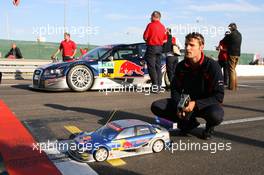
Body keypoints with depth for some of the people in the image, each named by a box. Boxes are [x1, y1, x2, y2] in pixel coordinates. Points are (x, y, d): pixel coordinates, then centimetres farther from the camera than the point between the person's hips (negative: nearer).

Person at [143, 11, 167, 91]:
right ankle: (159, 85, 13)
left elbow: (145, 37, -9)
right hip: (160, 48, 6)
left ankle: (155, 84, -10)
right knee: (158, 66, 10)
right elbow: (165, 40, 10)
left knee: (151, 66, -3)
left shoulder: (150, 25, -9)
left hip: (151, 47, -6)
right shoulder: (162, 26, 8)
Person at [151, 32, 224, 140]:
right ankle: (189, 122, 4)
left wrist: (195, 104, -30)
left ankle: (209, 126, 1)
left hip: (205, 104, -4)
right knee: (156, 106, -14)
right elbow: (176, 90, 4)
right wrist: (178, 106, -18)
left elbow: (219, 96, -20)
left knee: (216, 115, -40)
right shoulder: (181, 66, -4)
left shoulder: (212, 66, -17)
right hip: (186, 103, 4)